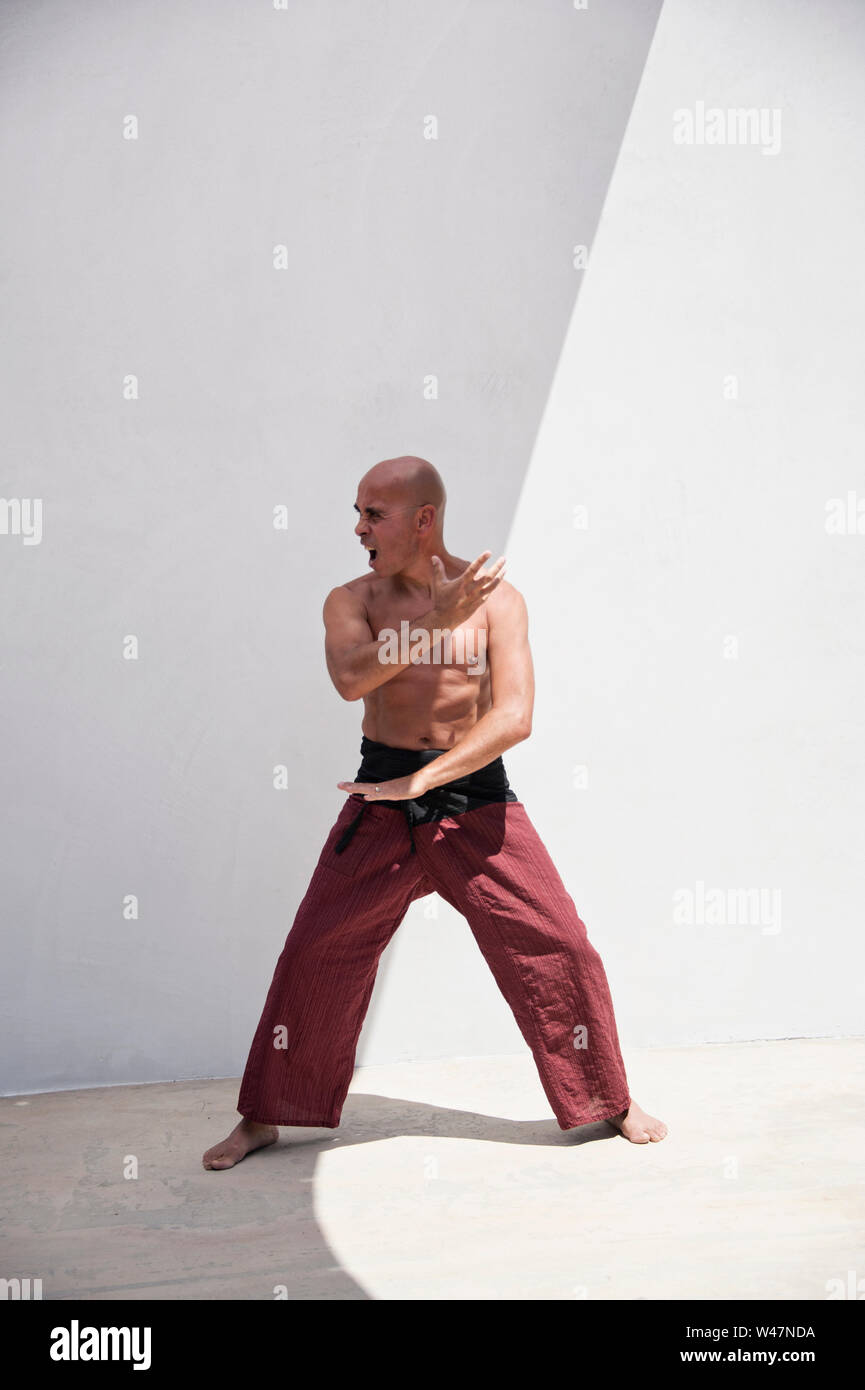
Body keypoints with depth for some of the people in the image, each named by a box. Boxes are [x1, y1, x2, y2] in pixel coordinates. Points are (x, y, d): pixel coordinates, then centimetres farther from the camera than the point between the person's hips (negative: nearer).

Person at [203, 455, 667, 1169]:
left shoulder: (496, 599, -3)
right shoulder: (351, 600, 2)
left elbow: (514, 717, -14)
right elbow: (351, 677, -20)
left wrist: (421, 780, -17)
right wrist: (436, 618, -21)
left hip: (476, 794, -1)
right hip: (382, 803, 1)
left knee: (558, 947, -1)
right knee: (315, 954, 0)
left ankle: (612, 1102, 22)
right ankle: (263, 1118, 19)